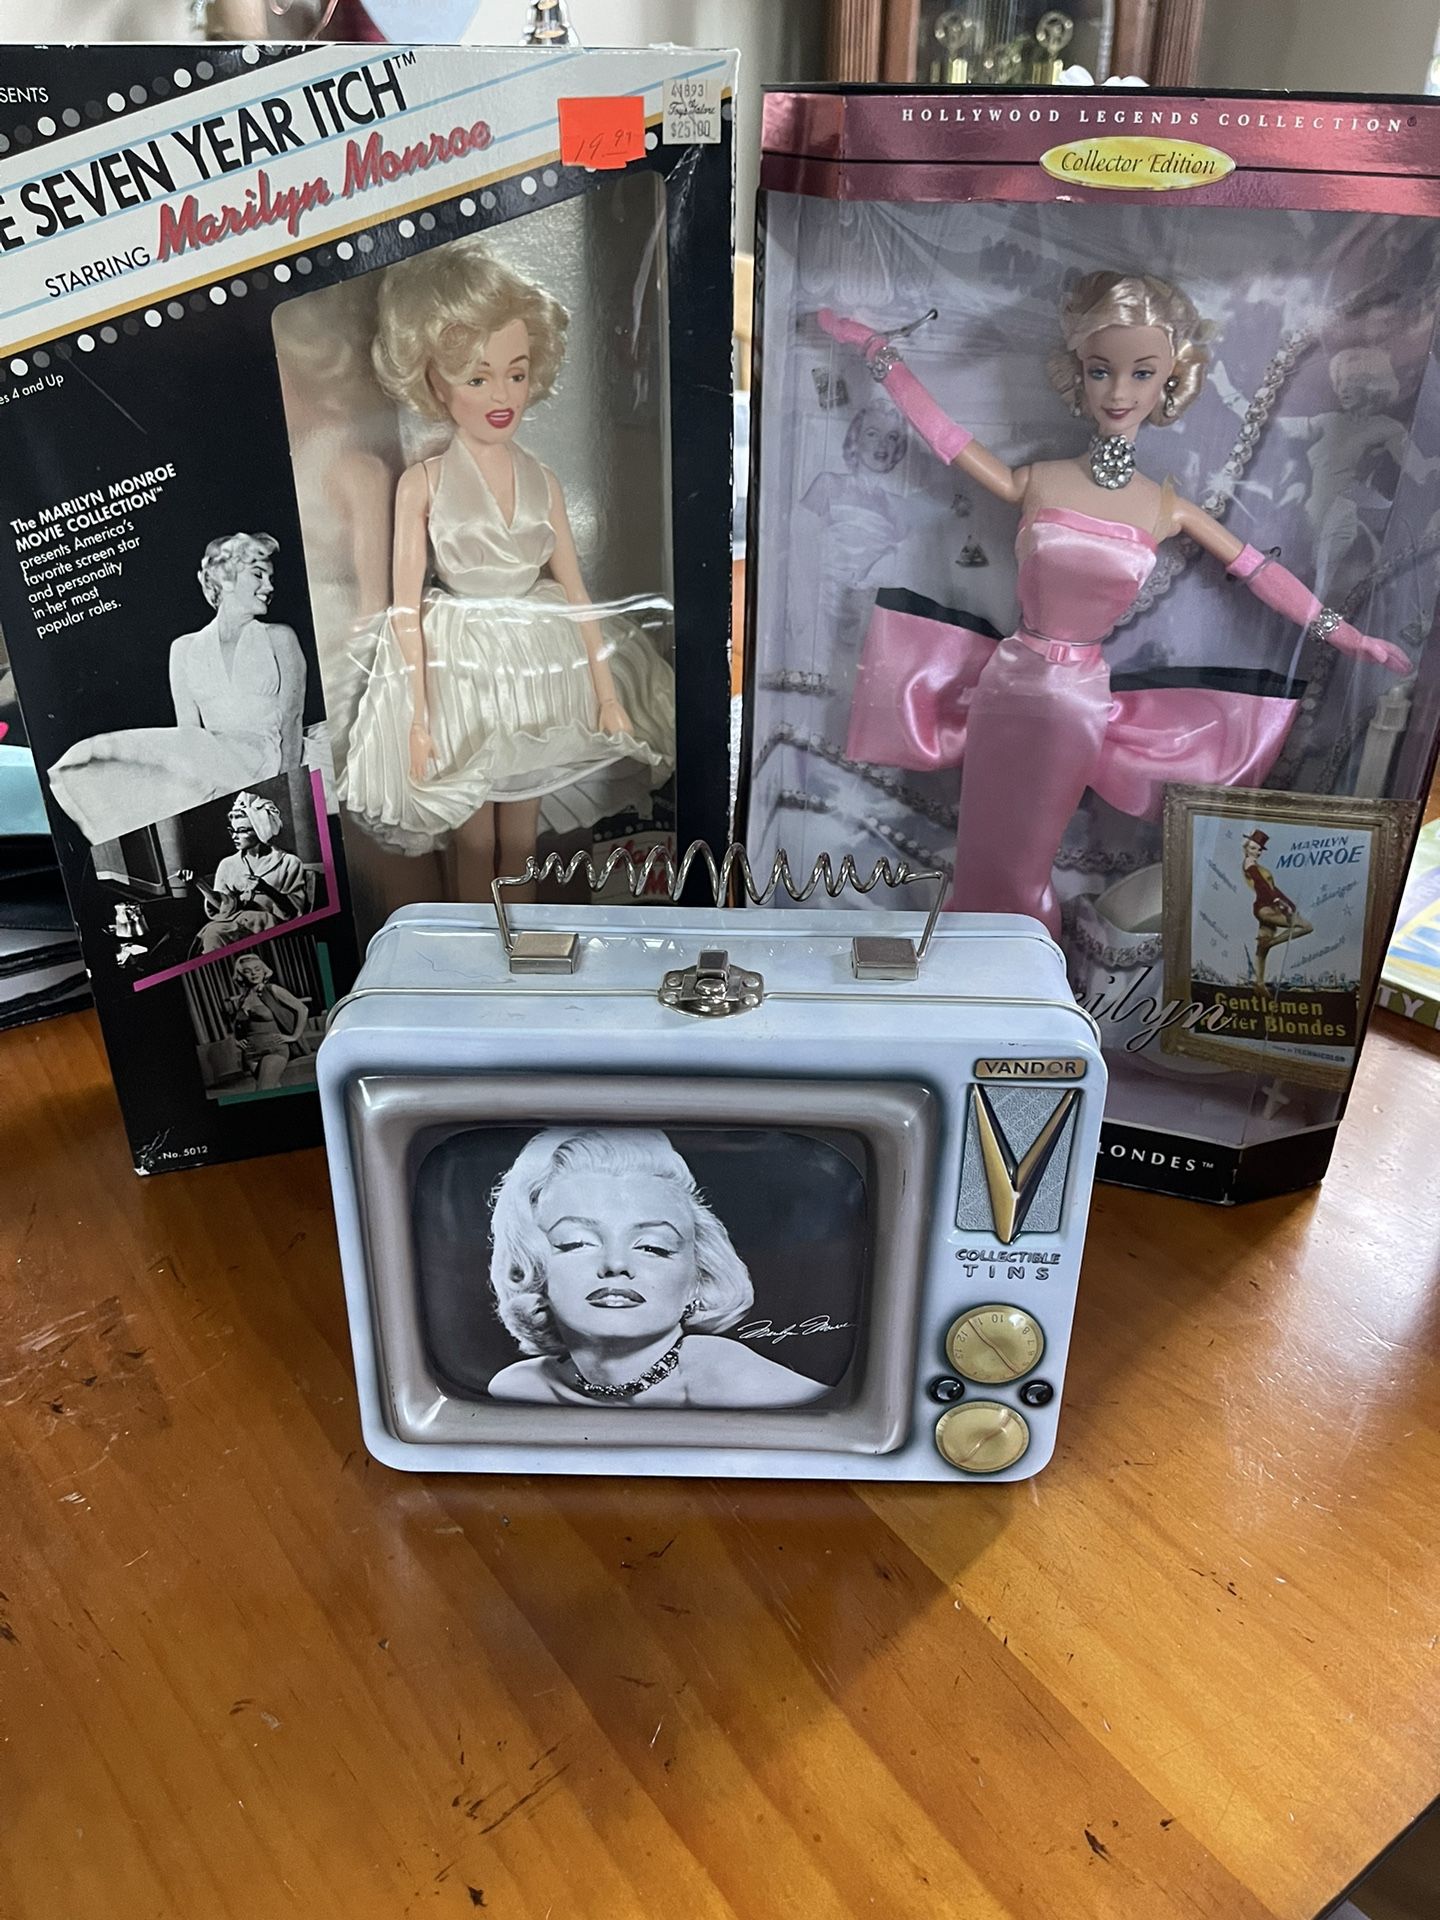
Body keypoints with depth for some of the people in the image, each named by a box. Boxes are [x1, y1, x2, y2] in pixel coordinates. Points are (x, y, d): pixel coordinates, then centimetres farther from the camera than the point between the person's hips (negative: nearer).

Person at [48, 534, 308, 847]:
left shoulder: (279, 638, 12)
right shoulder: (186, 649, 16)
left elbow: (290, 722, 2)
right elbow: (188, 729, 7)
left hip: (264, 758, -3)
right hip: (208, 762, 3)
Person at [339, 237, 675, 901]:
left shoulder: (542, 482, 1)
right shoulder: (422, 482, -7)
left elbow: (574, 593, 3)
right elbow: (406, 606, -8)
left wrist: (608, 695, 2)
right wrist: (418, 716, -13)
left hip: (540, 670, 3)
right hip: (458, 672, -3)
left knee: (521, 833, 14)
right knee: (475, 839, 7)